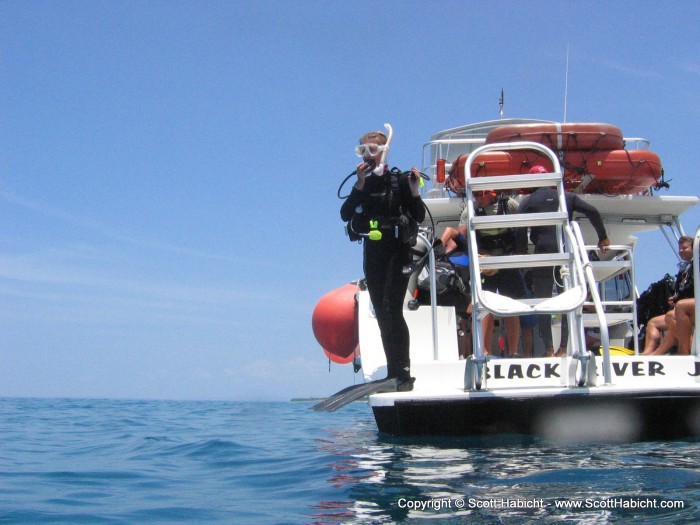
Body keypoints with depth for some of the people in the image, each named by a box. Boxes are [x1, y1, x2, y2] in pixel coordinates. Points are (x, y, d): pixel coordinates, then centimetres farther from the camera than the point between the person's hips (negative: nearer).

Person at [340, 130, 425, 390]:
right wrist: (360, 185, -11)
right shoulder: (363, 185, 12)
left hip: (398, 253, -6)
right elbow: (345, 214, -3)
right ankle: (393, 373, 13)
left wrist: (414, 191, -20)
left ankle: (403, 373, -18)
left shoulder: (399, 180, -2)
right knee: (382, 315, 7)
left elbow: (419, 217, -5)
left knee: (391, 310, -18)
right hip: (373, 255, 6)